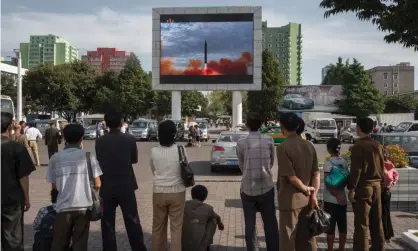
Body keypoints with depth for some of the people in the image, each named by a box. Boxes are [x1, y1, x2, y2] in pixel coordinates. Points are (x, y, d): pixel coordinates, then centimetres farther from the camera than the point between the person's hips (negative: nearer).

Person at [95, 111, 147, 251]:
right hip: (126, 185, -1)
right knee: (132, 221, 7)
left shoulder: (100, 141, -5)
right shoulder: (129, 139, -7)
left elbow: (99, 161, 7)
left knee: (108, 222, 11)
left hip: (107, 186, 1)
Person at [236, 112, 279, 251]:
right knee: (270, 223, 11)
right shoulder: (269, 140, -4)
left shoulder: (241, 143, -5)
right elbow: (272, 162, 8)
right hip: (266, 187, 0)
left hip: (247, 188, 0)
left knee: (250, 224, 9)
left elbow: (241, 166, 6)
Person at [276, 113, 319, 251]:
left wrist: (306, 189, -4)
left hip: (290, 200, -6)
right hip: (306, 199, 6)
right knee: (306, 238, 16)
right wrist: (313, 195, 3)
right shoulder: (309, 145, 4)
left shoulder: (283, 147, -16)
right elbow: (316, 174, 4)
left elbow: (291, 177, -19)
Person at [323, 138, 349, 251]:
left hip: (331, 199, -5)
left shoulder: (328, 162, -11)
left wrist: (336, 195, -14)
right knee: (342, 226, 12)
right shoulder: (344, 162, 3)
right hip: (342, 198, 5)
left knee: (330, 226, 2)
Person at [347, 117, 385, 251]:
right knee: (376, 222, 15)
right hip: (376, 186, 7)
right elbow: (382, 167, 13)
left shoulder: (358, 146, -13)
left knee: (362, 223, -2)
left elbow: (356, 170, -17)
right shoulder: (378, 145, 8)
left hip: (363, 187, -7)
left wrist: (351, 189, -14)